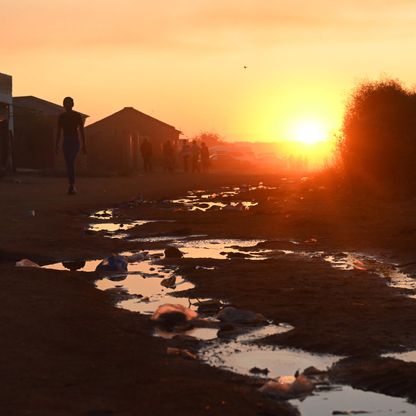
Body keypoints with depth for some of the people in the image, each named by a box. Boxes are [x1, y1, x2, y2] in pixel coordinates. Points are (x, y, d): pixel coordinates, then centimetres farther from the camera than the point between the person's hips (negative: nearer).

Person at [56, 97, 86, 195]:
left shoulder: (77, 116, -1)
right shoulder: (61, 117, 9)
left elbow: (81, 131, 0)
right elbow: (59, 132, 12)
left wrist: (84, 145, -3)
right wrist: (57, 145, 6)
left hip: (75, 142, -4)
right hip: (66, 142, 4)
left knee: (71, 163, -21)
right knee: (69, 164, 6)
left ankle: (72, 186, -26)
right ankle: (72, 187, 13)